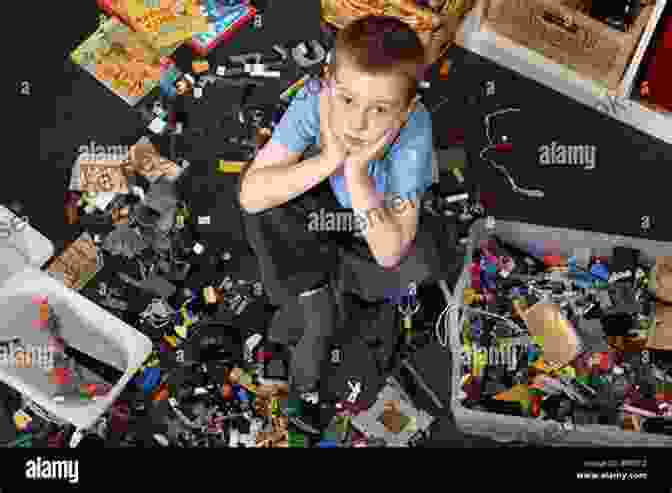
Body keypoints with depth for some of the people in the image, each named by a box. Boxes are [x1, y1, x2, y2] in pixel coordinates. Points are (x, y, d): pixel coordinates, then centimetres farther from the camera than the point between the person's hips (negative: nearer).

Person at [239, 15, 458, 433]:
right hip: (323, 202, 2)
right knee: (267, 204, -28)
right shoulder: (313, 102, -31)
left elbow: (389, 254, -36)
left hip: (377, 212, -1)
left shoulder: (414, 132, -35)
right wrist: (327, 161, -45)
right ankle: (320, 312, -8)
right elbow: (249, 194, -35)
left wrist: (357, 174, -47)